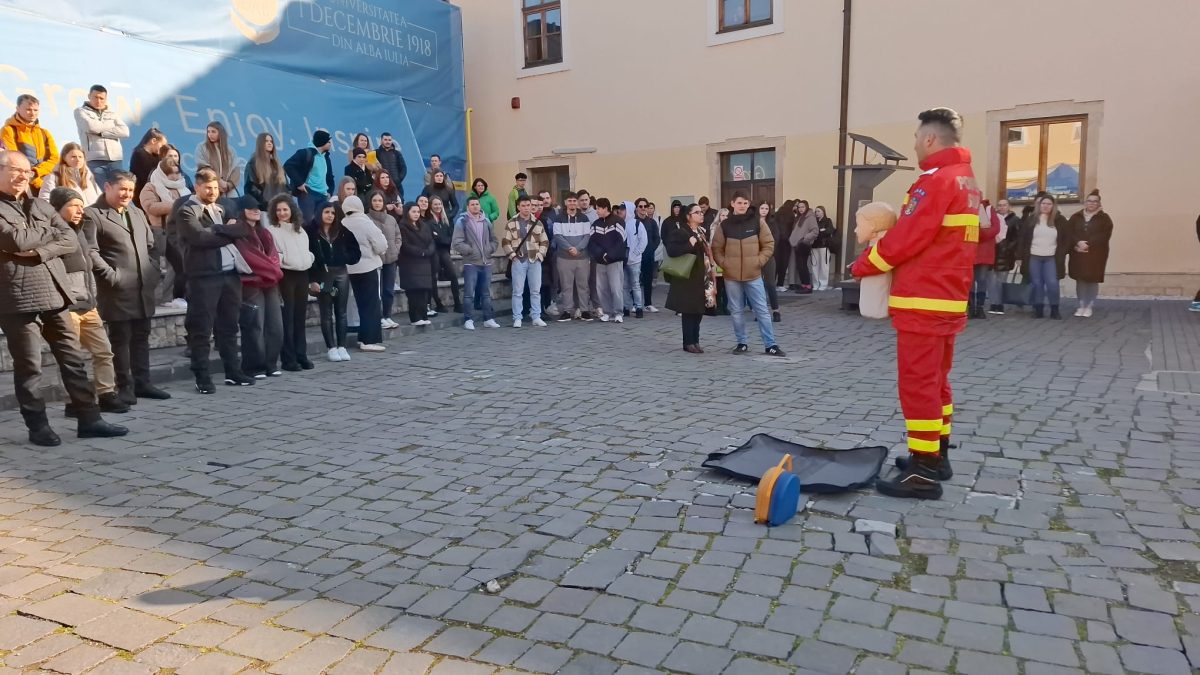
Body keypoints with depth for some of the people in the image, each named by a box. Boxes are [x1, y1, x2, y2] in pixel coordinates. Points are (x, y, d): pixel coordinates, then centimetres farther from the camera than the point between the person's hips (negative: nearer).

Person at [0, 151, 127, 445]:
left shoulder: (41, 206, 16)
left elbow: (71, 240, 6)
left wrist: (40, 251, -10)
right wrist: (49, 231, 0)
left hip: (53, 292, 6)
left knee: (73, 358, 6)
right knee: (28, 365, 2)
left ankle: (89, 419, 11)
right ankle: (38, 426, 11)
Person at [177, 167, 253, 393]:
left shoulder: (223, 209, 19)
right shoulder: (187, 210, -2)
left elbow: (244, 230, 6)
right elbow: (200, 237, -17)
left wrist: (220, 229, -9)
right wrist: (228, 233, -4)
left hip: (230, 273, 6)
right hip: (204, 276, -6)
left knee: (229, 327, 12)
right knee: (201, 329, -3)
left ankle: (233, 372, 19)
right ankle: (202, 377, 2)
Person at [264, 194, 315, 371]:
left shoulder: (300, 230, 16)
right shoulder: (271, 230, -3)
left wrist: (311, 261, 13)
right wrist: (281, 258, -21)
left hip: (302, 275, 6)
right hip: (285, 276, -6)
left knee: (300, 318, 9)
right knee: (287, 318, -5)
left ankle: (301, 355, 16)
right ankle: (289, 359, 0)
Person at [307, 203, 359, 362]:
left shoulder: (342, 231, 9)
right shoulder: (312, 232, -3)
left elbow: (355, 250, 12)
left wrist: (345, 258, -6)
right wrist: (312, 280, -13)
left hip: (341, 273, 3)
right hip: (322, 275, -3)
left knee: (341, 312, 5)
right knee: (326, 313, 2)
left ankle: (342, 346, 10)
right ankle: (331, 348, 6)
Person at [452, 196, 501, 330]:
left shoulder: (486, 221, 12)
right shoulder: (462, 221, -5)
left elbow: (493, 239, 19)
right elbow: (456, 243, -11)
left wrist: (490, 249, 1)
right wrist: (470, 251, -14)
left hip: (486, 263, 5)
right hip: (470, 263, -5)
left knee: (486, 293, 11)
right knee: (469, 293, -3)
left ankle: (488, 319, 19)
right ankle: (468, 320, 5)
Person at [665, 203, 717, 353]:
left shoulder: (703, 231, 14)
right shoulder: (679, 231, -10)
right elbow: (671, 250, -21)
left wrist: (713, 267, 12)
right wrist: (689, 244, -23)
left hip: (703, 277, 7)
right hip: (688, 278, -7)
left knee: (699, 309, 9)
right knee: (689, 310, -3)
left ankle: (695, 341, 17)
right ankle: (688, 342, 5)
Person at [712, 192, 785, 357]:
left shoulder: (757, 223, -1)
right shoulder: (724, 225, 0)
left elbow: (769, 245, 4)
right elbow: (716, 249, 7)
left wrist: (759, 261, -6)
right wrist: (724, 263, -5)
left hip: (753, 275, -1)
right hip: (731, 277, 1)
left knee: (762, 310, 1)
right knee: (736, 312, 9)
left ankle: (770, 345, 7)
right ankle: (742, 343, 21)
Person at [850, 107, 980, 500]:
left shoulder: (936, 181, -16)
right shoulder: (966, 180, 16)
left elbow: (905, 239, -18)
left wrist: (863, 265, -4)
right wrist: (880, 252, 9)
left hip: (923, 302, -10)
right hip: (948, 298, 10)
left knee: (917, 384, -6)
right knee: (936, 380, 17)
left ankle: (923, 473, -1)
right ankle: (936, 456, 27)